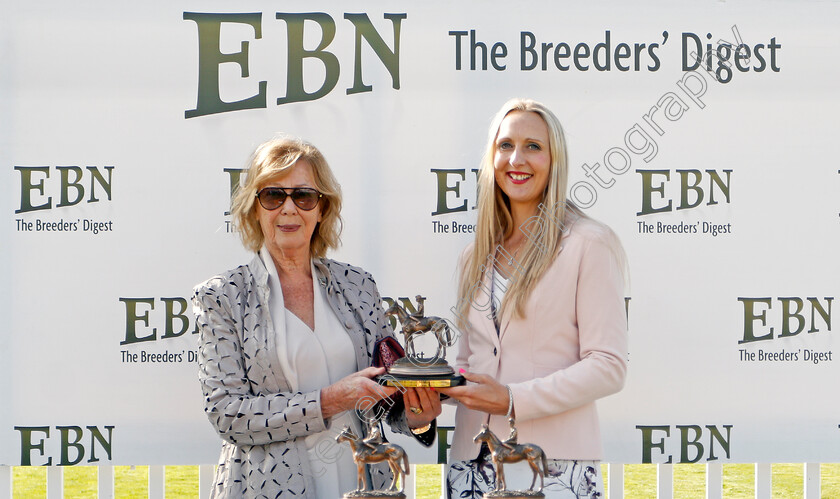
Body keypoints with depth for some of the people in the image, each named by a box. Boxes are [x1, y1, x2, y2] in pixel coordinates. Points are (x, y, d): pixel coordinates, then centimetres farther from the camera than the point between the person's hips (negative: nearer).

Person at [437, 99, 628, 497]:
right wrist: (441, 383, -1)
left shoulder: (588, 245, -5)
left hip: (555, 462, -5)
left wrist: (513, 400, -17)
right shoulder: (475, 259, 14)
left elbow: (608, 366, -10)